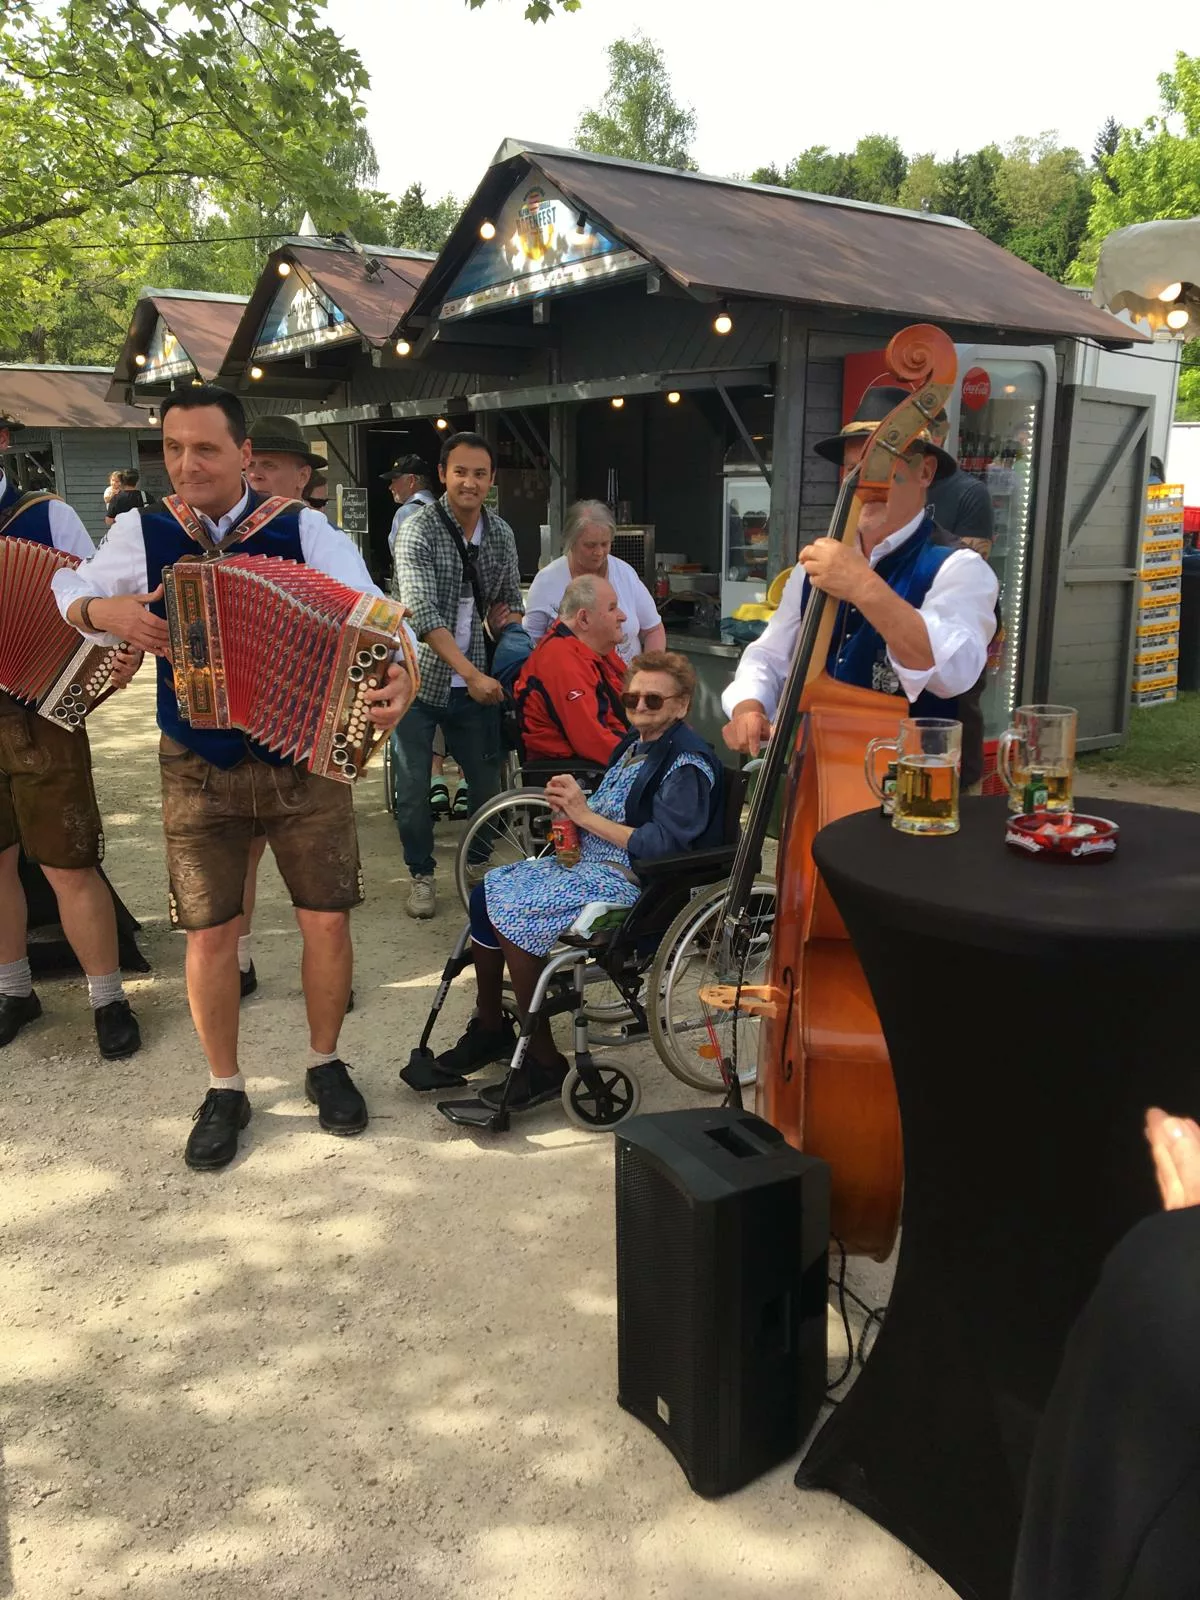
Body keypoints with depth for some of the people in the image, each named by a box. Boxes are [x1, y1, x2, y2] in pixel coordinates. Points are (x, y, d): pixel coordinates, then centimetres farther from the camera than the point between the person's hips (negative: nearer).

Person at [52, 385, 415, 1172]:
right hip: (198, 769, 1)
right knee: (210, 934, 6)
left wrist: (400, 672, -44)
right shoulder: (142, 532, -1)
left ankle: (325, 1064, 29)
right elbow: (67, 592, 12)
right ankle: (225, 1090, 27)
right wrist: (103, 610, -13)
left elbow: (369, 608, -21)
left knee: (328, 922, 4)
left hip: (305, 758, -1)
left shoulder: (305, 530, -8)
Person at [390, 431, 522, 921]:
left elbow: (509, 600, 19)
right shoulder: (418, 530, -12)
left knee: (487, 780, 7)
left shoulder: (501, 533, 5)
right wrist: (472, 674, -28)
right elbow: (423, 614, -22)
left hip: (476, 681, 4)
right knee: (413, 786, 3)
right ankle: (421, 875, 21)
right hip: (418, 677, -4)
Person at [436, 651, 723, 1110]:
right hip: (588, 862, 10)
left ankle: (545, 1064, -11)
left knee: (514, 915, -23)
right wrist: (572, 802, -5)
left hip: (630, 882, -10)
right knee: (487, 891, 2)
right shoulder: (634, 744, 13)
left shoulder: (688, 764, -15)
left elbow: (662, 845, -23)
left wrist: (586, 815, -19)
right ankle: (490, 1029, 16)